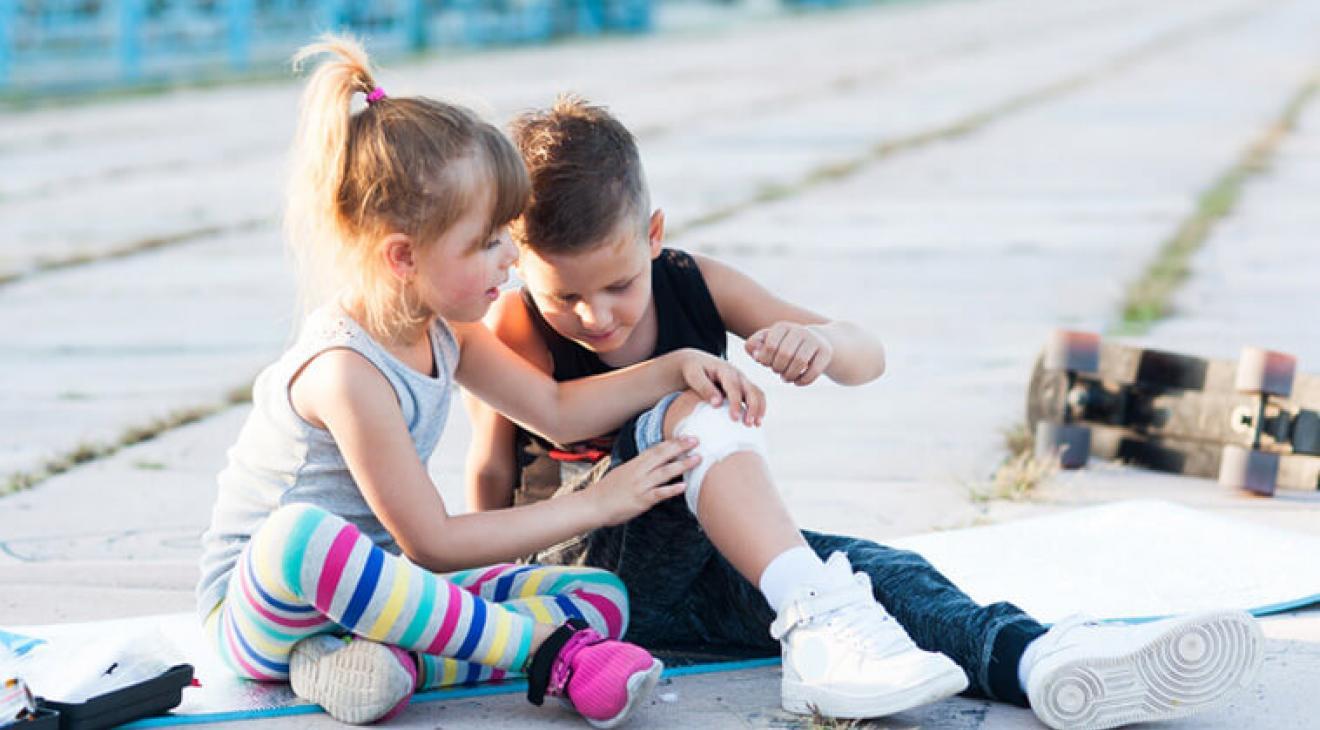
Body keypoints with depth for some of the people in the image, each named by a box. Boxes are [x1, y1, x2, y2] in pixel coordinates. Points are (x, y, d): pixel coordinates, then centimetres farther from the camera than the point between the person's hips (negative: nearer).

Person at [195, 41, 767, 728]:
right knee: (300, 535, -45)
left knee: (601, 596, -8)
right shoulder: (347, 371, -25)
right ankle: (549, 649, -36)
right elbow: (432, 542, -22)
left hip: (374, 589, 8)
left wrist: (676, 367, 1)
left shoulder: (439, 328, 3)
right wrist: (599, 503, -16)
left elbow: (556, 410, 15)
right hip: (259, 610, -8)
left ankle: (388, 656, -27)